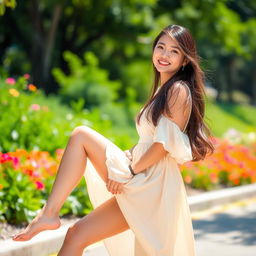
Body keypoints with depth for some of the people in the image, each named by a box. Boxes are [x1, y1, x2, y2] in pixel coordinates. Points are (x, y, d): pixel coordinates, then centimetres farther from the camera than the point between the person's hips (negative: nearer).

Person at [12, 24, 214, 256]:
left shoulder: (179, 90, -6)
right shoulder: (164, 90, 22)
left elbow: (166, 143, -15)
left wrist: (130, 171, -13)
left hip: (151, 184, -9)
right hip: (140, 188, 9)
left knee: (81, 136, -10)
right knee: (76, 235, 7)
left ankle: (50, 213, -13)